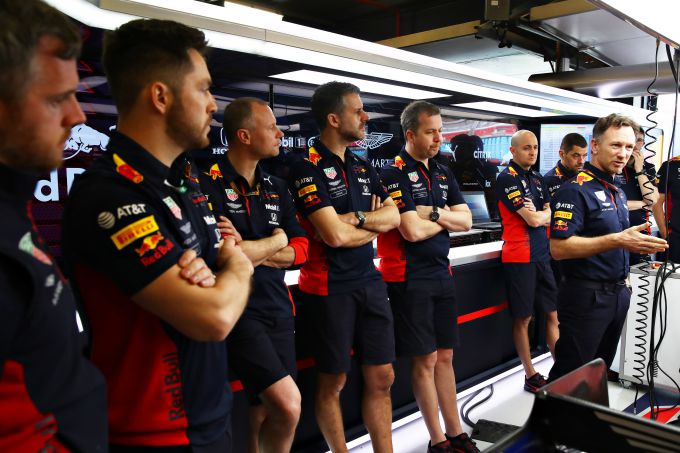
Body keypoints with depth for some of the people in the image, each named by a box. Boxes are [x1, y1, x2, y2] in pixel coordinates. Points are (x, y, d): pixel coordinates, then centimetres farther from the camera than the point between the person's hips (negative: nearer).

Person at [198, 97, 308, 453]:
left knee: (265, 413, 13)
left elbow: (299, 251, 6)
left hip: (278, 307, 7)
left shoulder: (276, 187, 13)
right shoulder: (208, 183, -9)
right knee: (288, 406, -15)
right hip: (238, 311, -6)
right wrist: (274, 242, -11)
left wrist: (251, 251, -9)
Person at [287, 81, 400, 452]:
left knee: (381, 377, 12)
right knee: (332, 382, 9)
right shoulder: (308, 168, -12)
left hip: (370, 281, 7)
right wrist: (374, 223, -4)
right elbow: (335, 235, -21)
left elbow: (393, 216, 4)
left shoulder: (363, 167, 12)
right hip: (330, 287, -7)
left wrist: (357, 218, -14)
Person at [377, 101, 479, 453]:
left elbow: (466, 221, 6)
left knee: (445, 356, 14)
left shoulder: (443, 173, 12)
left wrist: (433, 213, -12)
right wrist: (446, 218, -3)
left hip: (441, 273, 7)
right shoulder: (394, 173, -11)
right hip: (411, 278, -7)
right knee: (425, 360, 3)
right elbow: (412, 231, -20)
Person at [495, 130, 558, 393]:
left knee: (552, 314, 10)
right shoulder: (507, 178, -10)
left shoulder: (537, 179, 15)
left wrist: (536, 215, -9)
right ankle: (531, 376, 15)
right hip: (519, 257, -7)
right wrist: (540, 215, 5)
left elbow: (548, 215, 10)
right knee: (523, 318, 3)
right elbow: (532, 220, -15)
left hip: (542, 255, 8)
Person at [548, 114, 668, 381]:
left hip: (618, 294, 9)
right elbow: (559, 248, -25)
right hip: (586, 297, -9)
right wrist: (617, 241, -29)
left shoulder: (618, 192, 13)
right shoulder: (575, 190, -15)